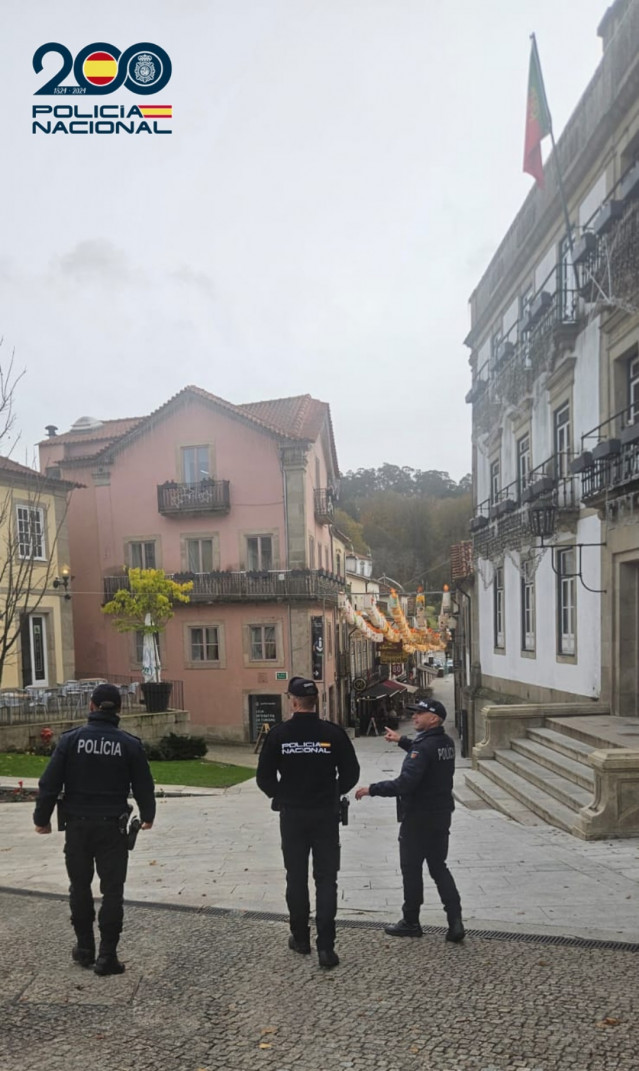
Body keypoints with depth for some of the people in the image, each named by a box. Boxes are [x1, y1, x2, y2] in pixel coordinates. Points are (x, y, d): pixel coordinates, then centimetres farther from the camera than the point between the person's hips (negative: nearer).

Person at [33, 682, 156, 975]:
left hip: (78, 825, 1)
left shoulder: (71, 739, -7)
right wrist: (147, 816, 18)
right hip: (112, 827, -1)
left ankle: (85, 948, 28)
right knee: (112, 890, 8)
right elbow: (143, 786, 0)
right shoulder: (129, 744, -7)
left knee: (80, 887, 18)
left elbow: (50, 783, -6)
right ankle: (107, 956, 9)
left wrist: (41, 818, 8)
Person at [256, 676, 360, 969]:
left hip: (292, 815, 1)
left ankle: (300, 938, 27)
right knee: (326, 879, 7)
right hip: (326, 815, 0)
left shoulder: (279, 734, -10)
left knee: (296, 878, 15)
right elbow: (351, 773, -4)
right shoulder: (333, 733, -10)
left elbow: (264, 777, -6)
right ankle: (326, 946, 3)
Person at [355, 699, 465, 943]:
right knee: (439, 867, 16)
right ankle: (455, 921, 9)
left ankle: (411, 922, 21)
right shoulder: (446, 743, 4)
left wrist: (371, 789, -22)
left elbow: (404, 783, -31)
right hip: (441, 816, 8)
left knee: (411, 868, 8)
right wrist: (401, 741, 30)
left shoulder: (423, 747, -24)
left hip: (418, 819, -8)